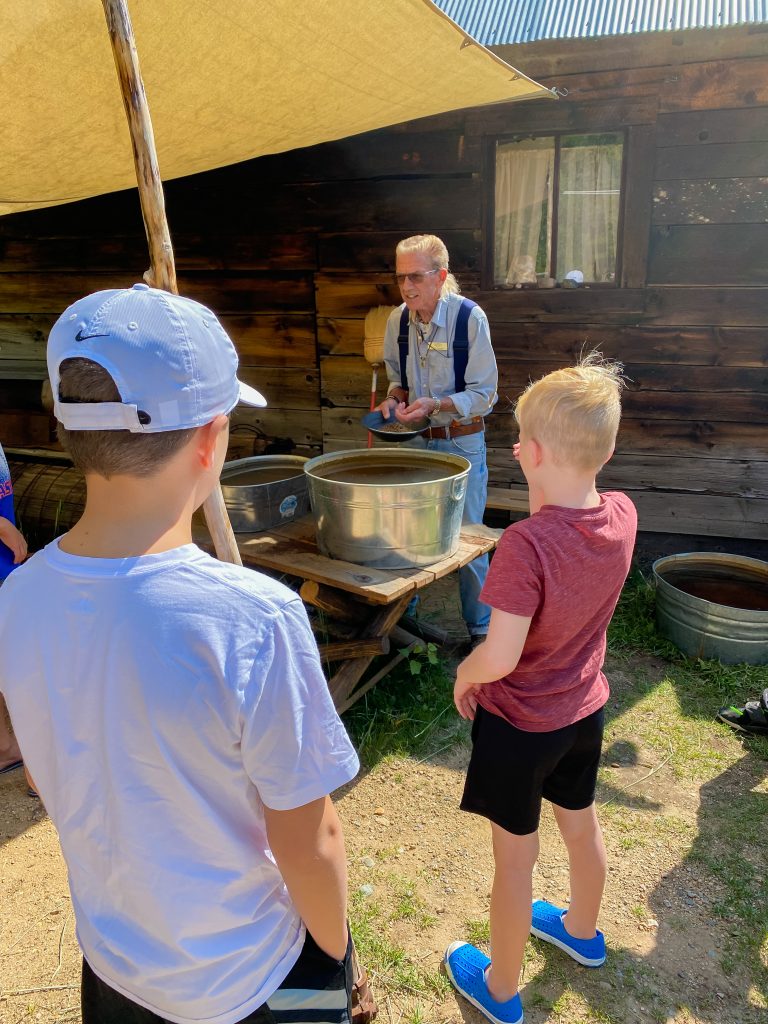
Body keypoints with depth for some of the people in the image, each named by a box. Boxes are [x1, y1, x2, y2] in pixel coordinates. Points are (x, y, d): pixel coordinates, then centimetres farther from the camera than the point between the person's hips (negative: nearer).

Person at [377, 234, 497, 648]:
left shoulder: (470, 317, -16)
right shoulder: (398, 320, -2)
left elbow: (485, 394, -13)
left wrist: (436, 405, -27)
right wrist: (395, 397, -8)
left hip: (462, 443, -4)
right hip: (415, 441, 5)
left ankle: (479, 626, 23)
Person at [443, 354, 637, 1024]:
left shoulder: (526, 543, -33)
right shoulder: (623, 515, -13)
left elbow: (499, 658, -31)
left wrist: (463, 676, -12)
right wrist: (544, 490, -1)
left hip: (520, 722, -6)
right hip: (586, 709, 7)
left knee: (515, 855, 14)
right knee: (581, 823, 29)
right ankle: (583, 931, 57)